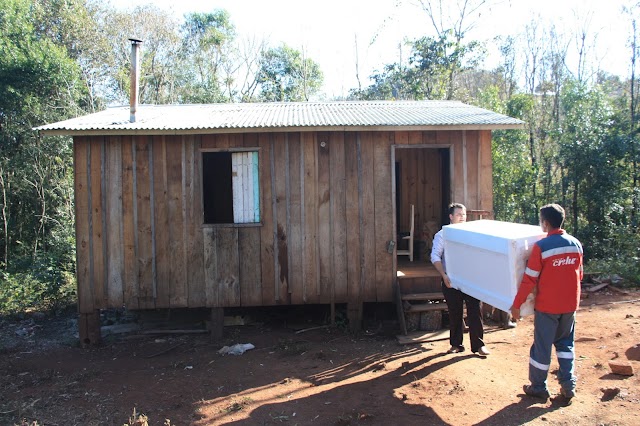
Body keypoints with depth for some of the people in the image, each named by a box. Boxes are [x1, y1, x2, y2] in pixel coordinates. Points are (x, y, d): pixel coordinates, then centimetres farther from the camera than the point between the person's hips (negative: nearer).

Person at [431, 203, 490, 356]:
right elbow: (435, 256, -5)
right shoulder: (442, 235, 2)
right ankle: (456, 344, 21)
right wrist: (444, 276, -16)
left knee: (475, 311, 0)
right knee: (455, 313, 8)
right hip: (451, 280, -1)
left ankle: (478, 344, 11)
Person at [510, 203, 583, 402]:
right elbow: (579, 275, 11)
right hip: (570, 304, 5)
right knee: (565, 343, 20)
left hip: (547, 305, -5)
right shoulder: (576, 244, 0)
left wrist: (516, 304, -8)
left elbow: (529, 279, -16)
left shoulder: (541, 246, -17)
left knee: (542, 346, 8)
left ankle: (538, 387, 19)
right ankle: (568, 385, 18)